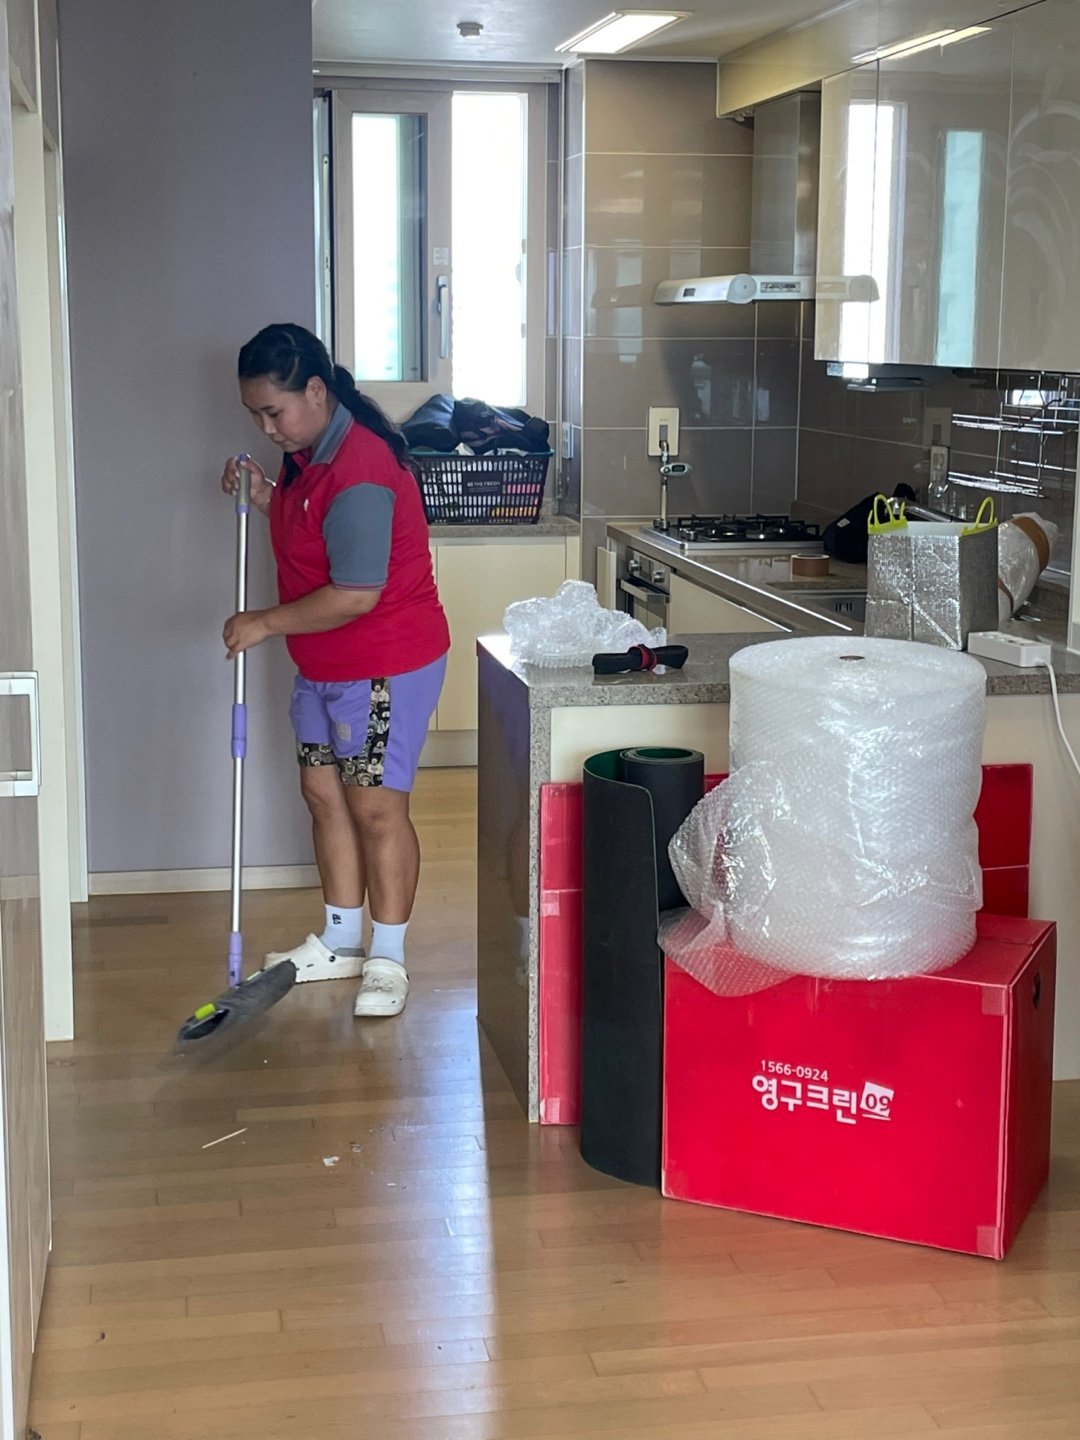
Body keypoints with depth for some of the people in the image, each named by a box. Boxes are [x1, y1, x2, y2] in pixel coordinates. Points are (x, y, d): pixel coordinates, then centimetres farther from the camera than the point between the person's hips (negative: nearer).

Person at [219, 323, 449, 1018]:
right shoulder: (310, 452, 6)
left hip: (387, 667, -10)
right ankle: (341, 941, 28)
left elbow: (356, 595, -28)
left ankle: (388, 960, 9)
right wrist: (267, 498, 3)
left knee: (377, 808, -3)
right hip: (324, 666, 10)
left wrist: (266, 623, -18)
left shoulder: (359, 472, -26)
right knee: (325, 793, 15)